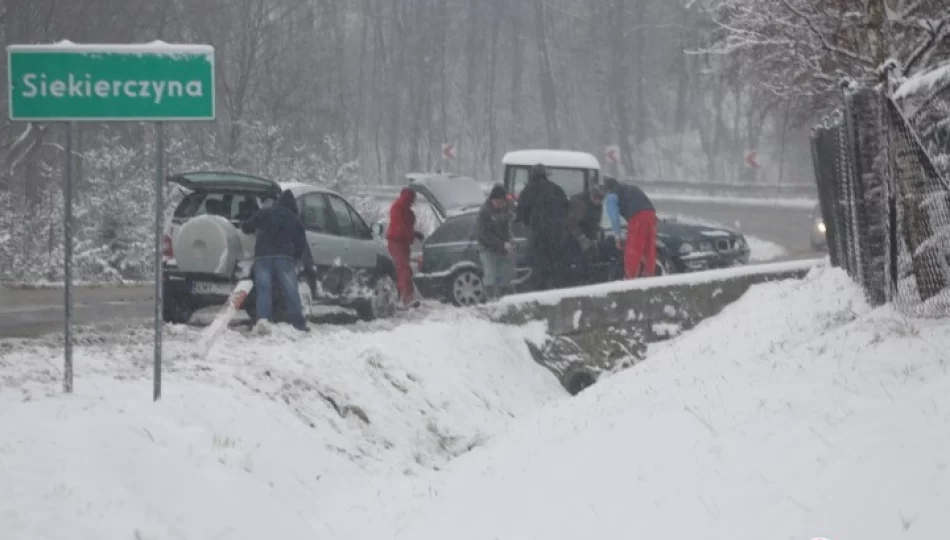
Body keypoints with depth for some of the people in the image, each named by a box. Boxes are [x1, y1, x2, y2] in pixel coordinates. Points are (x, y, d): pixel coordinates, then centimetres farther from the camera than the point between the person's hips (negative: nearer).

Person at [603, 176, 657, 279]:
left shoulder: (611, 196, 14)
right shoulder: (632, 188, 36)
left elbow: (614, 217, 4)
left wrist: (618, 237, 9)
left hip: (637, 217, -7)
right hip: (650, 213, 7)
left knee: (633, 250, -2)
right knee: (649, 249, 12)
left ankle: (630, 278, -3)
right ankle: (648, 276, 16)